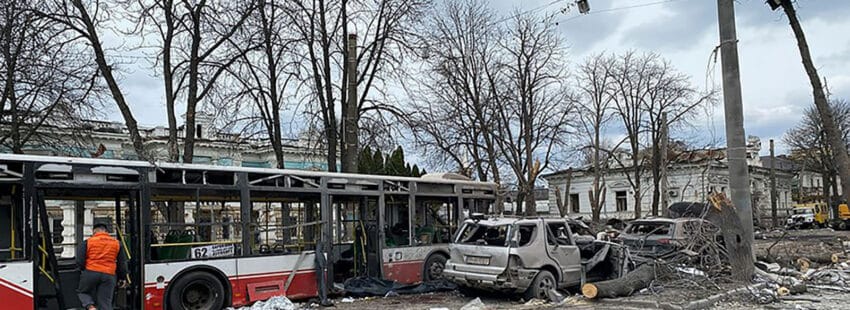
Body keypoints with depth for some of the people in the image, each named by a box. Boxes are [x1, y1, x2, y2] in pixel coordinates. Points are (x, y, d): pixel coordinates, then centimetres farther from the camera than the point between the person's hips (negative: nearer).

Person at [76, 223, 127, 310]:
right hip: (109, 275, 2)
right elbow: (122, 263, 12)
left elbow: (80, 261, 0)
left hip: (91, 273, -2)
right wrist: (122, 278, 21)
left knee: (82, 292, 21)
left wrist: (84, 270, 20)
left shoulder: (87, 242, 4)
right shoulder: (117, 243, 11)